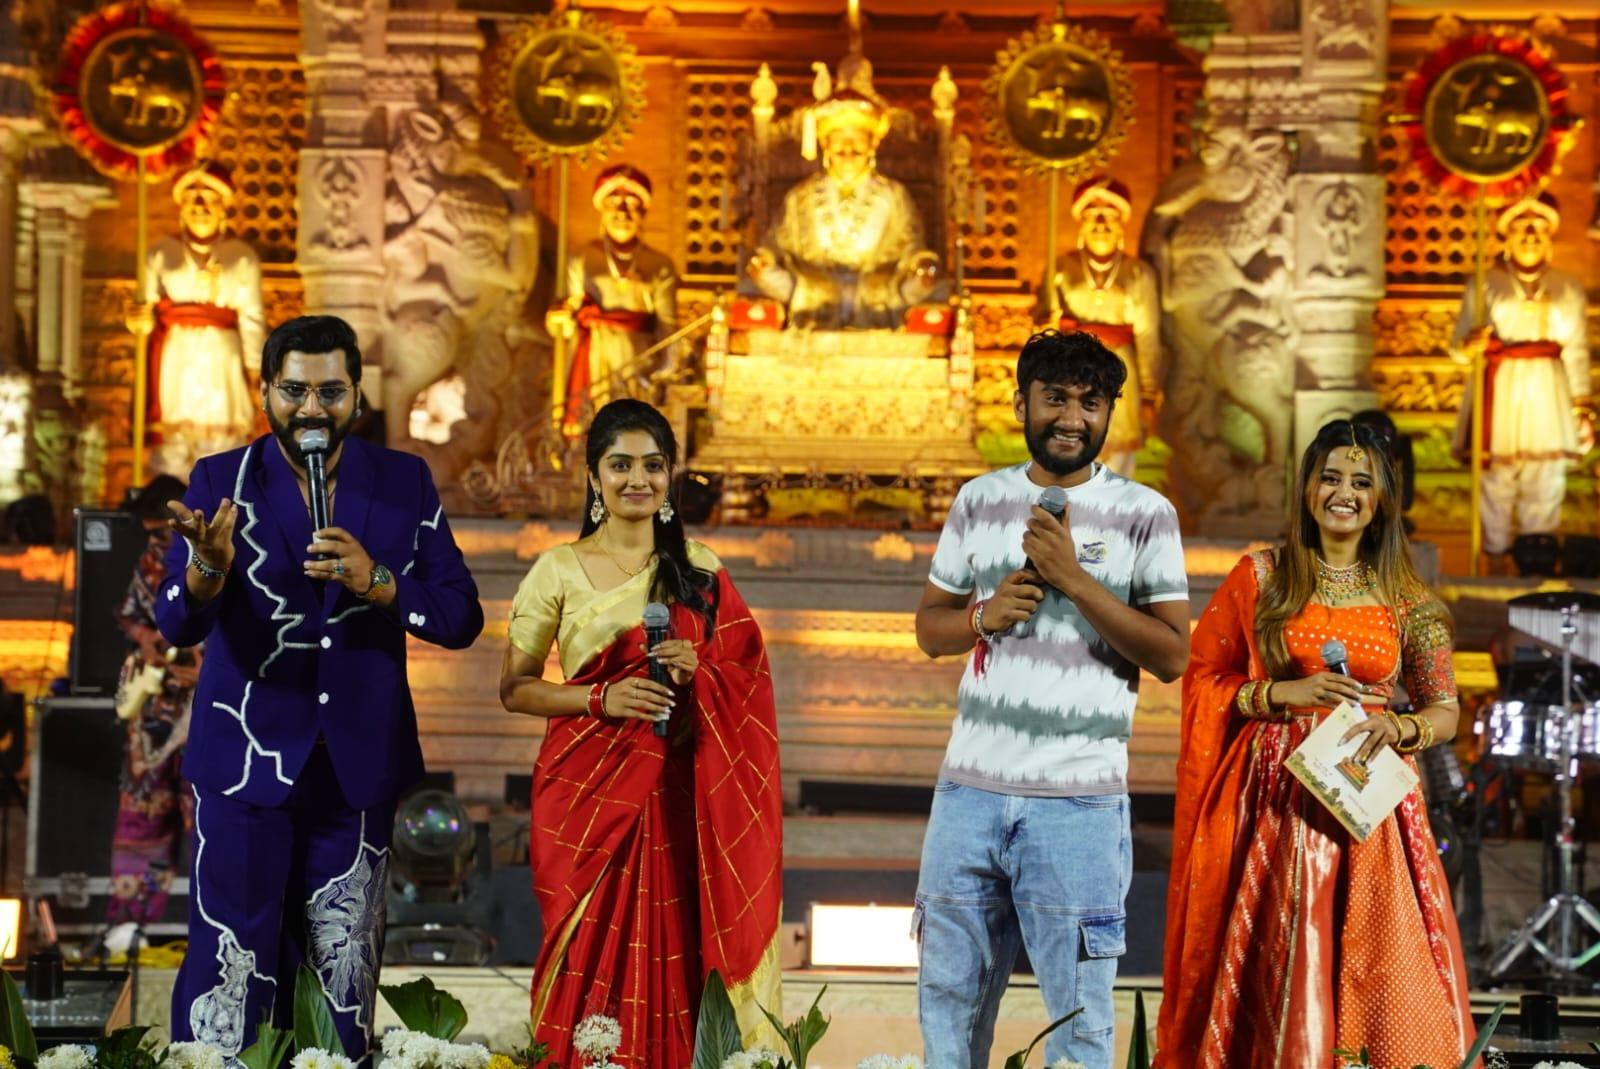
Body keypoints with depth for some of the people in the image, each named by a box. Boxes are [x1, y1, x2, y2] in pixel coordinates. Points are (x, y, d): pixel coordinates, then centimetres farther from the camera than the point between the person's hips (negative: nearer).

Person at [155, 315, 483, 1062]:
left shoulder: (405, 484, 4)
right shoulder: (219, 481, -1)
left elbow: (461, 619, -2)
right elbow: (175, 624, -10)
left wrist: (378, 582, -20)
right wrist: (209, 569, -33)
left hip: (357, 768, 2)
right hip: (246, 760, -2)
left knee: (346, 975, 8)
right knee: (231, 961, -5)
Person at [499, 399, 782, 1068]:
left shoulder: (699, 570, 9)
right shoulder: (558, 571, 2)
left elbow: (743, 675, 15)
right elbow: (514, 688, 2)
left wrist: (698, 672, -6)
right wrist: (601, 697, -13)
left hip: (675, 793, 2)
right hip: (589, 790, -2)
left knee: (667, 962, -1)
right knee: (593, 964, -4)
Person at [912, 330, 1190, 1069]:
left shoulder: (1143, 514, -1)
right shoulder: (979, 501, 11)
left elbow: (1172, 655, -6)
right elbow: (929, 627, 17)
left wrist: (1074, 578, -15)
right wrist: (985, 616, -5)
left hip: (1078, 804, -3)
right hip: (970, 789, 4)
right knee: (948, 1000, 8)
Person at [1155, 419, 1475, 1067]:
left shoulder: (1408, 600, 6)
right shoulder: (1260, 577, 3)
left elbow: (1444, 711, 9)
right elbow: (1203, 679, 4)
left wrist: (1400, 728, -11)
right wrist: (1285, 693, -11)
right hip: (1278, 800, -1)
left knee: (1381, 967, -3)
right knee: (1279, 964, 0)